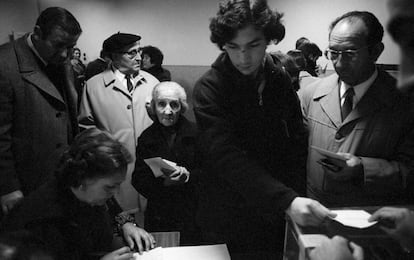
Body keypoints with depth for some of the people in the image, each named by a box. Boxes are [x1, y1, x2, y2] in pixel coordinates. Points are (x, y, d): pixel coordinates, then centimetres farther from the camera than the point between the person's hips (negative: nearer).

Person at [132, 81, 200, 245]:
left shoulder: (195, 133, -3)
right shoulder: (146, 138, 3)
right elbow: (138, 180, -1)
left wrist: (188, 176, -19)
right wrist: (162, 182, -18)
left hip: (192, 214, -1)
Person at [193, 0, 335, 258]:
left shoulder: (280, 80, -1)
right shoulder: (209, 88, -15)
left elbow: (298, 143, 6)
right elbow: (227, 157, -26)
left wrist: (297, 198, -7)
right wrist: (287, 200, -37)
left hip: (278, 219, 4)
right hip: (229, 223, -3)